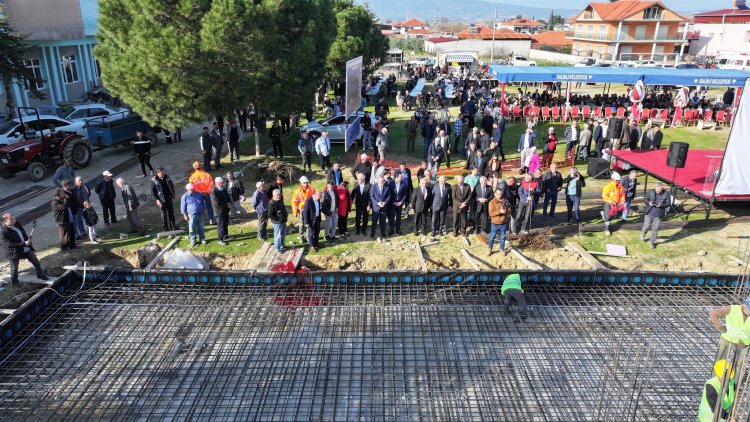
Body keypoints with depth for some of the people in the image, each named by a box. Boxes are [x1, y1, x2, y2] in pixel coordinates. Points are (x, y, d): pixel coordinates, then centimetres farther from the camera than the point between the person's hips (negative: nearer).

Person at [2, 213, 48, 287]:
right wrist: (24, 243, -28)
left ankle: (40, 275, 35)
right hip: (14, 252, -6)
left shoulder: (17, 224, -4)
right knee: (14, 269, 12)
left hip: (27, 249, 6)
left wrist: (28, 240, -1)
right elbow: (10, 244, -26)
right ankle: (14, 282, 34)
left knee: (37, 262, 14)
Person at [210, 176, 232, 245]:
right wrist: (226, 204, -18)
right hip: (219, 211, -8)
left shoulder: (224, 189, 8)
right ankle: (220, 239, 8)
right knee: (220, 225, -1)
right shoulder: (213, 191, -18)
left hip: (226, 210, 8)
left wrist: (230, 203, -8)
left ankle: (225, 236, 35)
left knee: (226, 224, 19)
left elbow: (228, 197, 14)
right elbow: (216, 203, -24)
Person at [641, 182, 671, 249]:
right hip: (649, 213, 1)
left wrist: (661, 205, -24)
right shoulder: (651, 191, -6)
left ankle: (652, 243, 21)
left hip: (658, 215, 0)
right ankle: (643, 236, 42)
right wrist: (649, 202, -20)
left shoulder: (666, 194, -8)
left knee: (655, 229, 6)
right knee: (646, 226, 9)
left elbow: (668, 204, -5)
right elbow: (645, 199, 1)